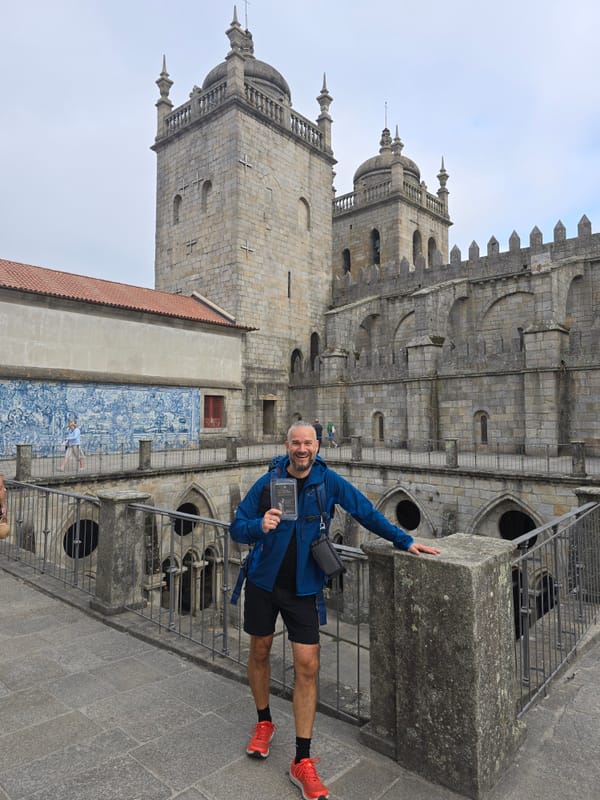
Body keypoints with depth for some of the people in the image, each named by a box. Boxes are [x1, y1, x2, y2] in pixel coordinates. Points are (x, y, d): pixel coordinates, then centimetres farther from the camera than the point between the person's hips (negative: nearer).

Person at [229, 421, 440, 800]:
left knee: (307, 667, -2)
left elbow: (367, 512, -1)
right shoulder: (268, 482, -9)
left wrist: (405, 541, -4)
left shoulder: (329, 481, -9)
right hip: (263, 582, 1)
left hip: (304, 588, 0)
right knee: (260, 651, 16)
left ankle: (302, 762, 14)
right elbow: (237, 527, -5)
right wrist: (259, 526, -27)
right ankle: (264, 722, 43)